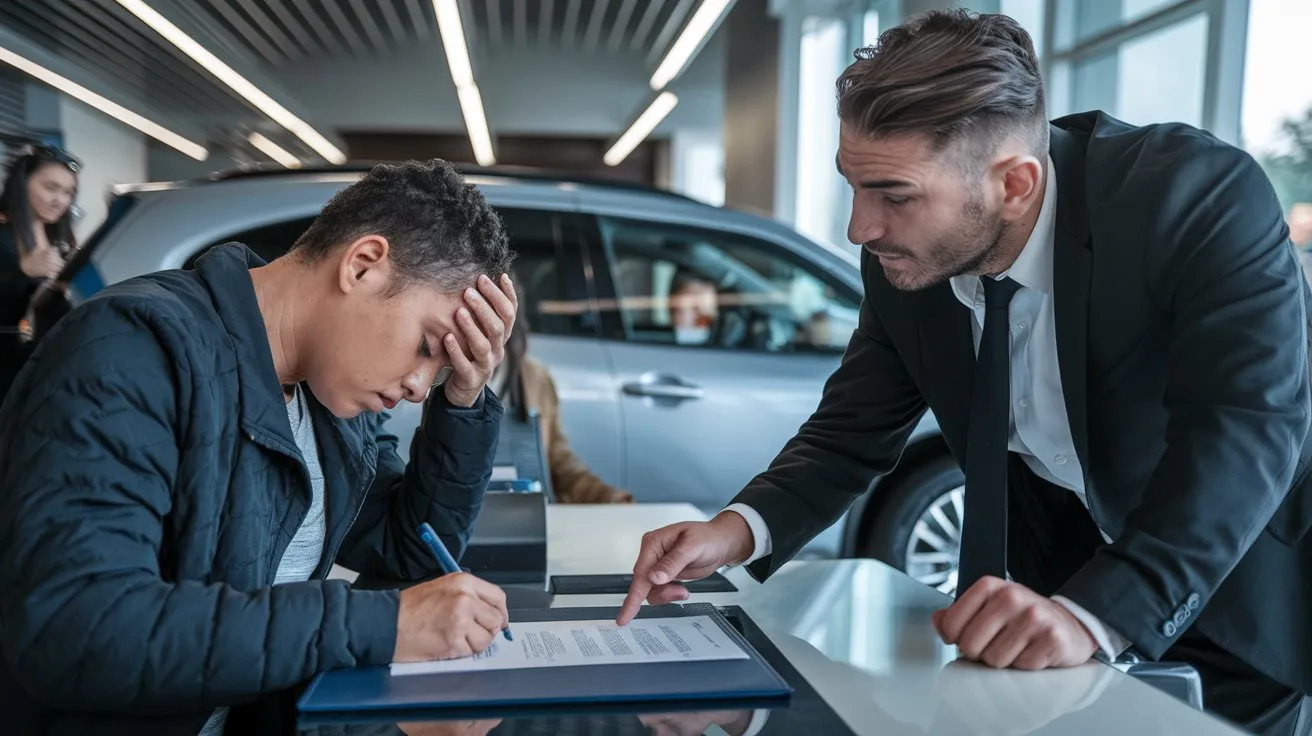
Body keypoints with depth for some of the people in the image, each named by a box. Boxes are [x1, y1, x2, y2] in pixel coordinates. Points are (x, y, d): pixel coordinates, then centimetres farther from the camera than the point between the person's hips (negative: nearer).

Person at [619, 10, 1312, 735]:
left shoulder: (1202, 195, -28)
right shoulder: (903, 264, -14)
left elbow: (1252, 425, -36)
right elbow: (851, 432, -7)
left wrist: (1092, 614, -49)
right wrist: (741, 528, -26)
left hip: (1232, 585, -3)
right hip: (1051, 560, 4)